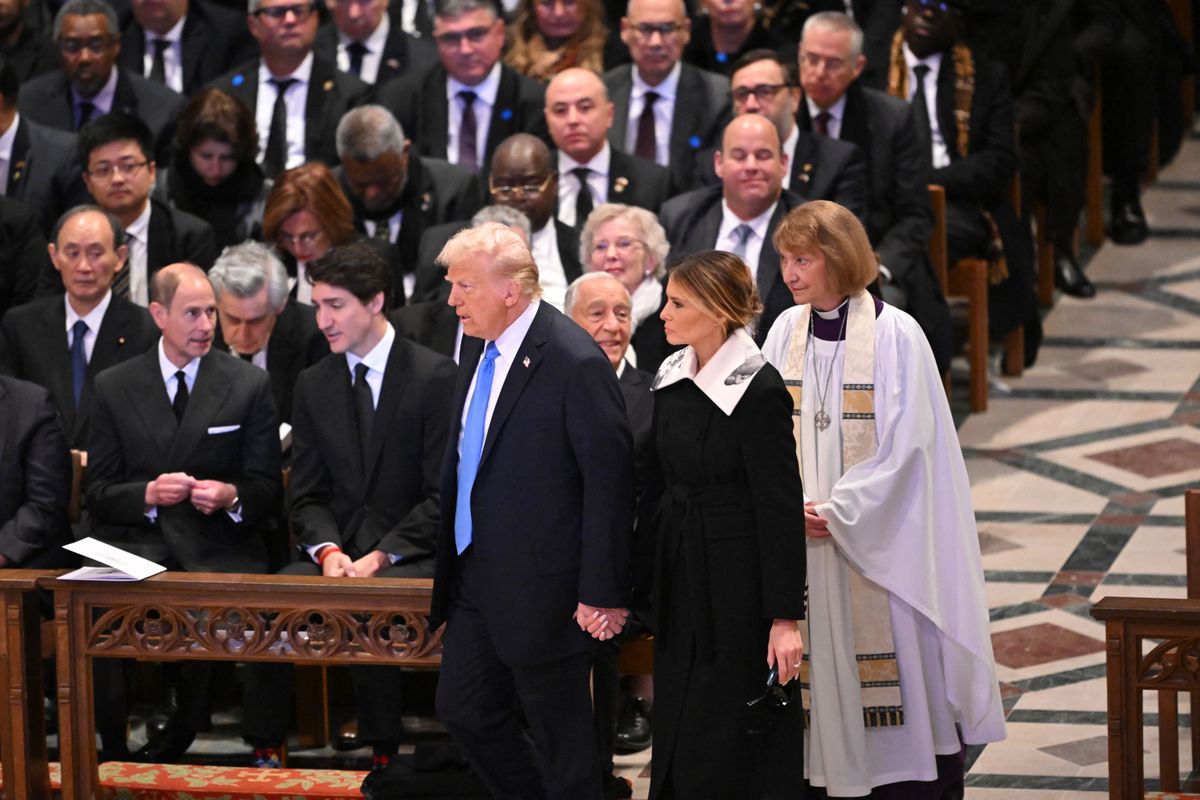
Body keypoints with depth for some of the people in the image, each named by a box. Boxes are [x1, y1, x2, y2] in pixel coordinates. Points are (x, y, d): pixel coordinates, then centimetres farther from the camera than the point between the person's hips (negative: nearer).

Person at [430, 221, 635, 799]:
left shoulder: (575, 363, -20)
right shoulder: (477, 346, 7)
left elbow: (609, 480, -19)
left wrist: (604, 593, -18)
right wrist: (450, 550, 18)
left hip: (538, 587, -9)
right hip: (473, 575, 9)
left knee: (560, 737, 4)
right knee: (462, 709, 15)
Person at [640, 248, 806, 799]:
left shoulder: (759, 391, -17)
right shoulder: (671, 379, 6)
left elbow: (781, 507, -17)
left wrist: (786, 615, -18)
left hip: (739, 584, -7)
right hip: (680, 580, 8)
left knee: (725, 752, -2)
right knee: (675, 736, 11)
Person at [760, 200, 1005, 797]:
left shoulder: (894, 334, -10)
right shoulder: (785, 332, 5)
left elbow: (905, 441, -13)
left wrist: (839, 512, -15)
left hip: (880, 539, -4)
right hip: (807, 540, 4)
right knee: (825, 664, 5)